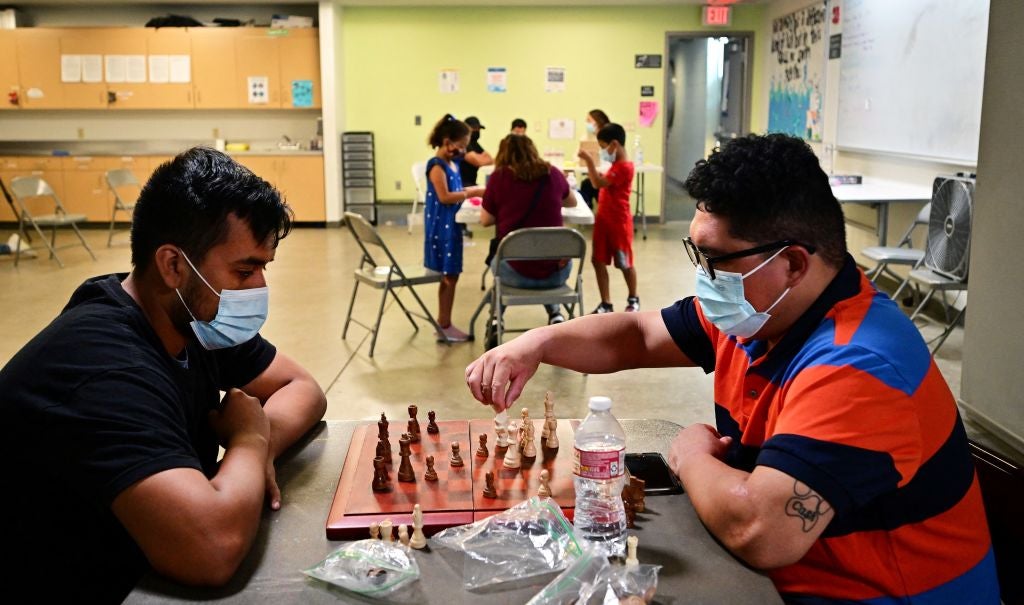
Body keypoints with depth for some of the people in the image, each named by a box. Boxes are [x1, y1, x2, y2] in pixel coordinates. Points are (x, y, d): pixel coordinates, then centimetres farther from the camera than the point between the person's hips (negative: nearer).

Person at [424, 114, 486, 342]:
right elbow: (445, 197, -21)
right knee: (449, 276, -4)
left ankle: (443, 323, 20)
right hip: (441, 226, -9)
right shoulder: (437, 165, -14)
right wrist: (471, 192, -19)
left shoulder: (452, 164, 13)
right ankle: (444, 326, 5)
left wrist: (472, 190, 4)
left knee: (449, 276, 12)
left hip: (451, 225, 9)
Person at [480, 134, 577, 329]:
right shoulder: (553, 174, 3)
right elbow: (572, 202, 22)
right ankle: (555, 315, 29)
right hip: (557, 271, 2)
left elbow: (485, 220, 4)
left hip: (517, 272, -1)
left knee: (497, 260, 35)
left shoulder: (499, 176, -4)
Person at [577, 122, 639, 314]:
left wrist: (589, 161, -25)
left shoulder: (624, 167, -18)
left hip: (619, 222, -9)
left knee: (625, 263, 6)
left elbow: (599, 183, -24)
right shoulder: (615, 166, 12)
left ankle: (633, 299, 26)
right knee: (598, 261, 3)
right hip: (604, 220, 9)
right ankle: (606, 304, 8)